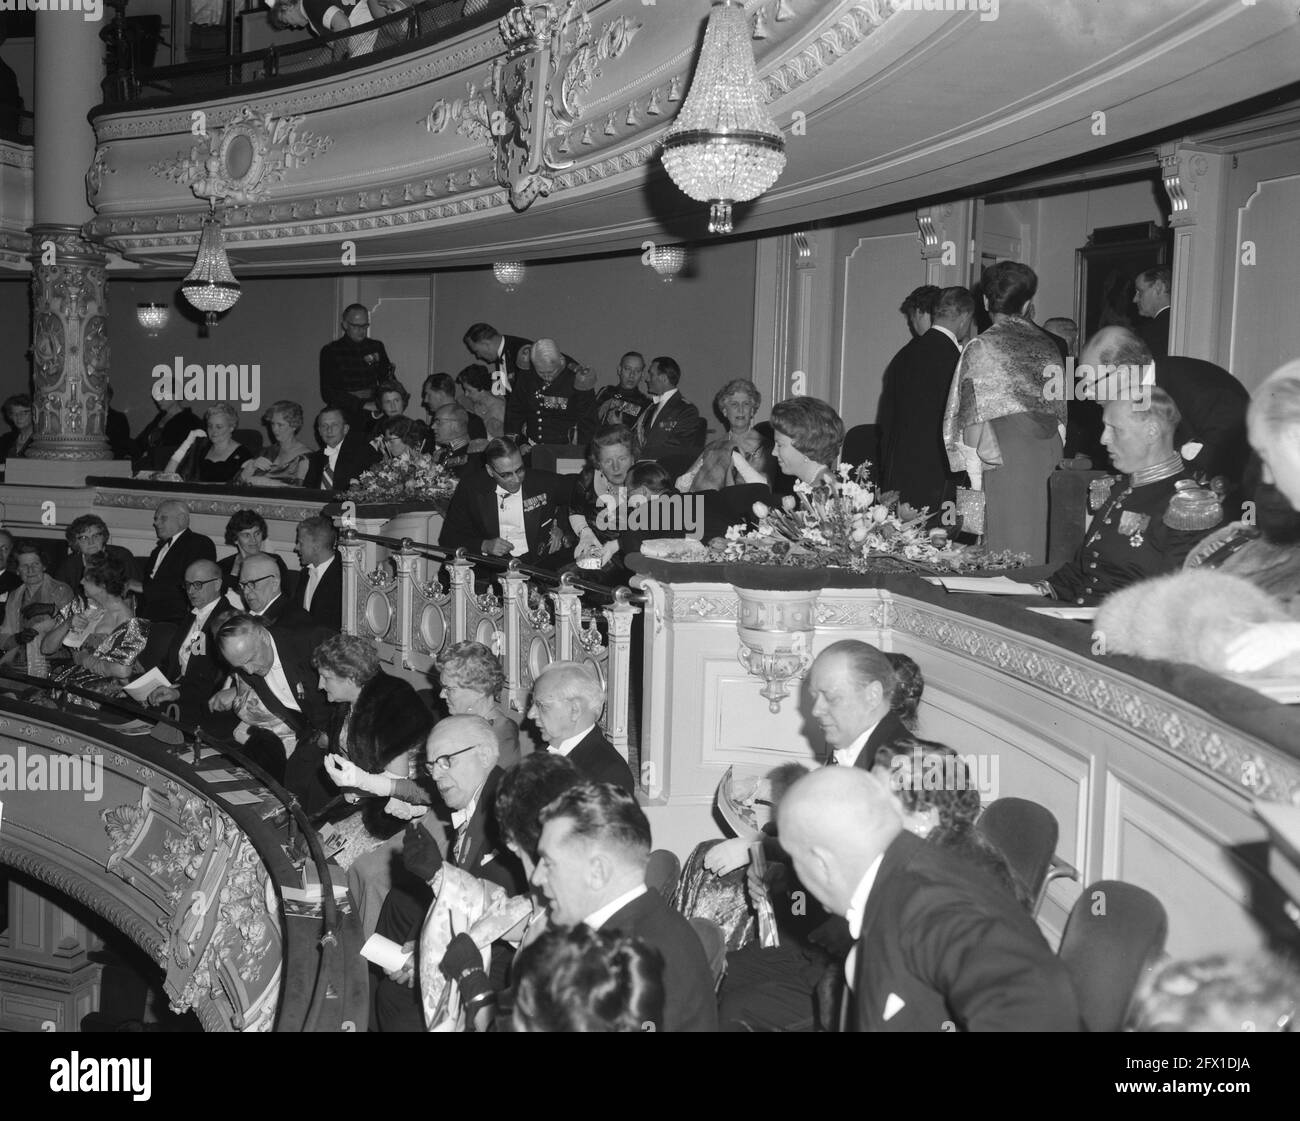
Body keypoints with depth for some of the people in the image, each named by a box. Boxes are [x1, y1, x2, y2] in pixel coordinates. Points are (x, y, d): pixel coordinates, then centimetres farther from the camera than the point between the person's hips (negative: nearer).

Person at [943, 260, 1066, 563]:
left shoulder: (981, 348, -6)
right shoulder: (1048, 345, 9)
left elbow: (974, 420, -7)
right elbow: (1060, 411, 12)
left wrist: (974, 475, -2)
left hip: (1005, 456, -5)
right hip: (1049, 453, 5)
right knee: (1037, 547, 10)